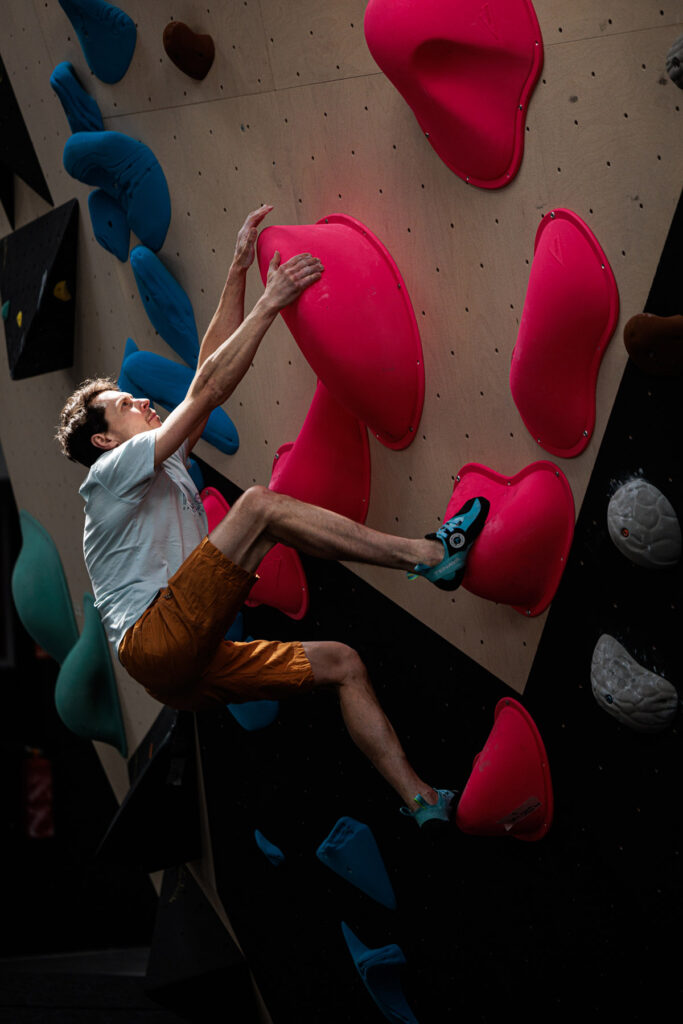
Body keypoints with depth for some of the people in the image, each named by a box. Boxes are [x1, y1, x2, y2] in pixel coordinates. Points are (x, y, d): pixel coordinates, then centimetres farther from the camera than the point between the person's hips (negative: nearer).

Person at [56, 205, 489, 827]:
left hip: (193, 670, 9)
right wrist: (271, 303, -3)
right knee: (261, 504, -20)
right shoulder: (112, 471, 4)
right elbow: (209, 387, -4)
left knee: (343, 664, 1)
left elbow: (211, 363, 23)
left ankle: (422, 802, -6)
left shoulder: (167, 466, 28)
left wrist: (240, 269, 19)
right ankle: (430, 555, -19)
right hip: (155, 640, -9)